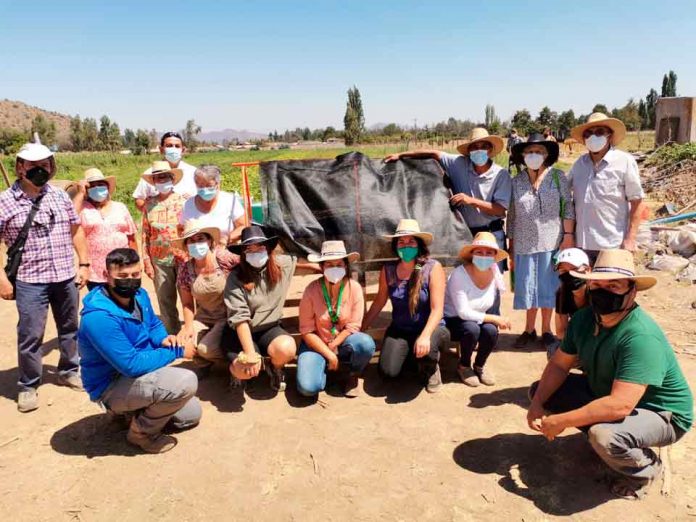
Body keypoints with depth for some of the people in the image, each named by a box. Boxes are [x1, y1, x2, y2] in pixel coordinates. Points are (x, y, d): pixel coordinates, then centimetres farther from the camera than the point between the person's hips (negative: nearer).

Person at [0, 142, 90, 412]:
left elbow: (76, 229, 12)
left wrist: (84, 264, 6)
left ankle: (68, 371, 35)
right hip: (30, 281, -4)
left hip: (66, 277, 4)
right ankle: (28, 386, 20)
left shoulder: (60, 195, 5)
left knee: (69, 329, 16)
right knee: (30, 335, 2)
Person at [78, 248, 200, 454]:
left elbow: (154, 324, 14)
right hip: (112, 385, -8)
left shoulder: (139, 295, -5)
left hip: (137, 373, 8)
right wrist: (176, 352, -22)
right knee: (186, 382, -28)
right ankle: (142, 432, -4)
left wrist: (163, 339, -11)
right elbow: (131, 364, -31)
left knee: (191, 414, 12)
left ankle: (134, 409, 23)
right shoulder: (99, 317, -31)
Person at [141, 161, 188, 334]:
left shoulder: (183, 201, 0)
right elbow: (145, 235, 6)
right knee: (166, 302, 11)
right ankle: (172, 336, 24)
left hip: (184, 258, -2)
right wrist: (147, 261, 2)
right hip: (160, 261, 2)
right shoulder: (149, 204, 6)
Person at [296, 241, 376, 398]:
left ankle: (354, 375, 2)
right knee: (308, 387, -24)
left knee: (366, 344, -32)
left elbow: (353, 326, -9)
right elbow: (307, 331, -12)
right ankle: (324, 367, 12)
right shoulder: (311, 290, -15)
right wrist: (329, 355, -15)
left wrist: (333, 346, -16)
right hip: (317, 344, -1)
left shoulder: (354, 287, -12)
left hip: (343, 341, 1)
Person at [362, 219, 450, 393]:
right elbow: (379, 302, 10)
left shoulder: (433, 268, -12)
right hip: (399, 330, 3)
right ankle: (411, 355, 17)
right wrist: (361, 329, 12)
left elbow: (437, 309, -17)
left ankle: (431, 367, 4)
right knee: (388, 371, -20)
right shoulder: (388, 270, -3)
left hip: (430, 327, -3)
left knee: (425, 351, -37)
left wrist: (425, 335, -33)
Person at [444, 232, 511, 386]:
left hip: (479, 319, 4)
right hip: (453, 320, -4)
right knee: (472, 329, -34)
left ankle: (480, 365, 3)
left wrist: (499, 320, -7)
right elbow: (463, 312, -27)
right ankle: (463, 366, -4)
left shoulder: (494, 273, -10)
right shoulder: (459, 274, -26)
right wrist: (494, 319, -24)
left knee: (491, 330, -27)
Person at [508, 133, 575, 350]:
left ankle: (546, 330, 22)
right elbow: (512, 216, 8)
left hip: (551, 242, -2)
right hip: (524, 243, 2)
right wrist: (511, 244, 8)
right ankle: (529, 330, 25)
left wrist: (568, 235, -9)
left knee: (548, 286, 7)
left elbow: (568, 207, -3)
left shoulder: (557, 177, -1)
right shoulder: (516, 182, 5)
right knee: (527, 286, 9)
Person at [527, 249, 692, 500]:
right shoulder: (583, 319, -8)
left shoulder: (641, 337, -34)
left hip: (659, 414, -7)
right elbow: (559, 365, -2)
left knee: (604, 436, -37)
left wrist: (560, 421, -33)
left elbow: (620, 405, -41)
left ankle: (646, 468, -2)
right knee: (540, 390, 1)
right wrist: (537, 404, -17)